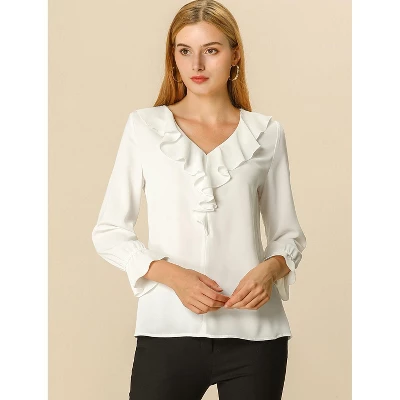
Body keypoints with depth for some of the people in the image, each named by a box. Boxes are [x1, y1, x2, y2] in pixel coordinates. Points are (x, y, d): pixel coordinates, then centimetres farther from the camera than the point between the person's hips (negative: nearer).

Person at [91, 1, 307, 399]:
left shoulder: (265, 133, 6)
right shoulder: (145, 126, 3)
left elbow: (288, 233, 11)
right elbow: (108, 231, 3)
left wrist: (270, 269, -11)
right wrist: (173, 275, -12)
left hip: (253, 332, 1)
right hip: (168, 330, -1)